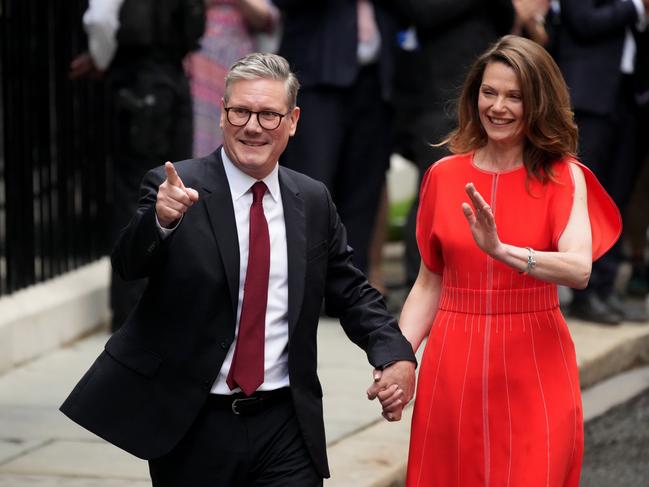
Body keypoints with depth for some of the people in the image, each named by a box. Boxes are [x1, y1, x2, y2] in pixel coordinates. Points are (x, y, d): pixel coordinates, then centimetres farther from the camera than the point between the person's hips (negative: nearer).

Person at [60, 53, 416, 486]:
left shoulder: (313, 201, 7)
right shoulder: (177, 188, -5)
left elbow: (349, 292, 14)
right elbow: (129, 264, -18)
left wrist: (395, 353, -3)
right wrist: (161, 220, -39)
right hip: (190, 427, -2)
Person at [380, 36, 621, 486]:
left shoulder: (563, 177, -4)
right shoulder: (445, 175, 4)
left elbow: (579, 269, -20)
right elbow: (430, 283, 9)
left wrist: (501, 251, -35)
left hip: (535, 370, -2)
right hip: (454, 368, 2)